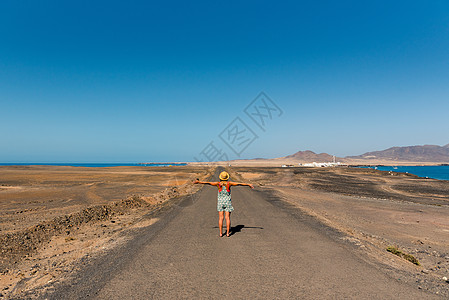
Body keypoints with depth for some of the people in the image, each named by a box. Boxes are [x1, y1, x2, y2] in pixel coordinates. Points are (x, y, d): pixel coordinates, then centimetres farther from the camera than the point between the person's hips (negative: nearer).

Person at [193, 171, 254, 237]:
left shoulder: (218, 184, -6)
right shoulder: (229, 183, -7)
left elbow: (207, 182, -2)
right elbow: (239, 183, -2)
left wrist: (198, 182, 7)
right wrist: (248, 184, 5)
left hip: (220, 202, 1)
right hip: (228, 202, -1)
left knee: (220, 218, 4)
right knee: (227, 218, 4)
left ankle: (221, 233, 6)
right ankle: (228, 233, 6)